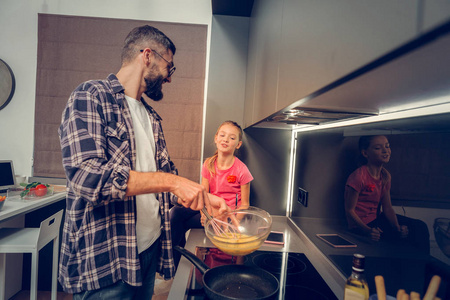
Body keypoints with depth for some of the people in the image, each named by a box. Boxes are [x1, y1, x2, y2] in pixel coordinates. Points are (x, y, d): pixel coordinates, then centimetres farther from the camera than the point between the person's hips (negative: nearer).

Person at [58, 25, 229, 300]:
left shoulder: (151, 118, 13)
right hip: (104, 260, -7)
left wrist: (204, 198, 4)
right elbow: (86, 176, -24)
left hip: (150, 248, 8)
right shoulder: (91, 96, -11)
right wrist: (170, 181, -27)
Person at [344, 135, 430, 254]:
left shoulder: (385, 176, 3)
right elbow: (349, 210, -20)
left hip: (377, 217, 9)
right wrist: (367, 231, -30)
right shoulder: (358, 177, -24)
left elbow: (388, 208, 2)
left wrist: (398, 228, -15)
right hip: (362, 224, -8)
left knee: (420, 227, 1)